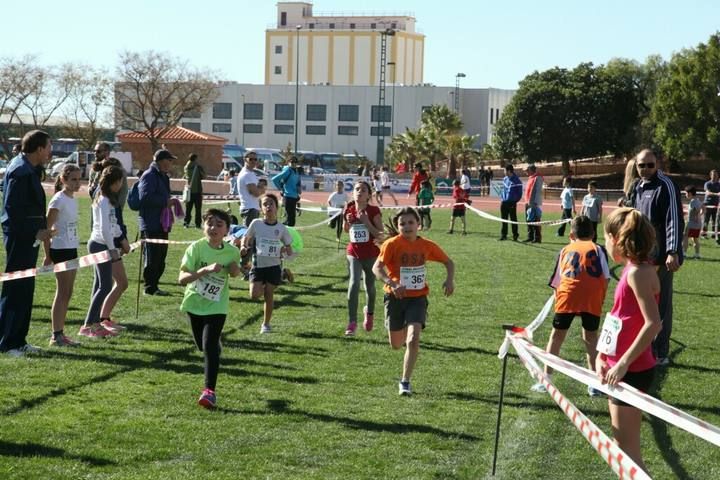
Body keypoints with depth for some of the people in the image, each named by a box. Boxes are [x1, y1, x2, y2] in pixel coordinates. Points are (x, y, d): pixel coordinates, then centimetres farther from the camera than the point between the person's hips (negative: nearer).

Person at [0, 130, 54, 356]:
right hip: (19, 237, -10)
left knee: (25, 289, 14)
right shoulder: (20, 172, -17)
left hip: (28, 237, 10)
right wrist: (36, 232, -18)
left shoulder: (29, 169, 14)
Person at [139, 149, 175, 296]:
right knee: (152, 257, -6)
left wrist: (169, 202, 11)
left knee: (160, 257, 12)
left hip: (161, 223, 10)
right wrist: (165, 202, -19)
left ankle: (154, 285, 19)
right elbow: (145, 197, -23)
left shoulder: (162, 176, 19)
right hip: (151, 224, -10)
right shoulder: (149, 176, -12)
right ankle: (150, 287, 1)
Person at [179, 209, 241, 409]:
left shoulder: (232, 252, -7)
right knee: (202, 346, 15)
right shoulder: (196, 248, -15)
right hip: (195, 303, 1)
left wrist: (236, 270, -10)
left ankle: (209, 391, -15)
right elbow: (182, 278, -22)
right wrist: (206, 270, -36)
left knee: (209, 346, -16)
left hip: (217, 306, -1)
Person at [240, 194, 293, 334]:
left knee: (268, 296, 2)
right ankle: (262, 287, 20)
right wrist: (243, 247, -12)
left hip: (274, 266, 1)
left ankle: (266, 324, 17)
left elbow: (288, 247, 11)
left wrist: (286, 251, -12)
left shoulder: (281, 228, 1)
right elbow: (246, 238, 9)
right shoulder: (256, 223, -3)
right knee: (255, 295, -15)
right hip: (258, 264, -1)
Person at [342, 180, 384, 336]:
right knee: (354, 284, -16)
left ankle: (369, 312, 45)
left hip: (371, 254, -1)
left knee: (370, 286, 16)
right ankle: (352, 322, -15)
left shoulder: (373, 211, -12)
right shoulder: (349, 210, -2)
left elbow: (380, 236, -13)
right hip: (354, 253, 1)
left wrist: (367, 223, -24)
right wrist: (348, 222, -6)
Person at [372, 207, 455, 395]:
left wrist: (450, 280, -7)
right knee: (396, 344, 13)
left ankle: (405, 382, -8)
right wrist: (392, 284, -35)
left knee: (413, 339, -19)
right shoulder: (392, 244, -12)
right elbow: (377, 268, -19)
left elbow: (448, 262, 12)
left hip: (418, 297, 0)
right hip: (395, 297, 0)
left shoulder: (427, 246, -2)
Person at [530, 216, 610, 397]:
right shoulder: (598, 249, 20)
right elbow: (605, 278, 9)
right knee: (591, 337, 16)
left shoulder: (565, 250, 24)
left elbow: (556, 282, 20)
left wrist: (558, 299, 31)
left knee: (556, 336, 15)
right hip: (593, 297, 0)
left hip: (567, 295, 0)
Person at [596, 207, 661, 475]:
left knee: (627, 450, -3)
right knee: (625, 445, 18)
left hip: (631, 371, -9)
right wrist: (602, 356, 4)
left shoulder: (637, 272, -19)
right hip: (623, 369, 9)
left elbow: (653, 324, -27)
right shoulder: (635, 269, 9)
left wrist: (623, 363, -26)